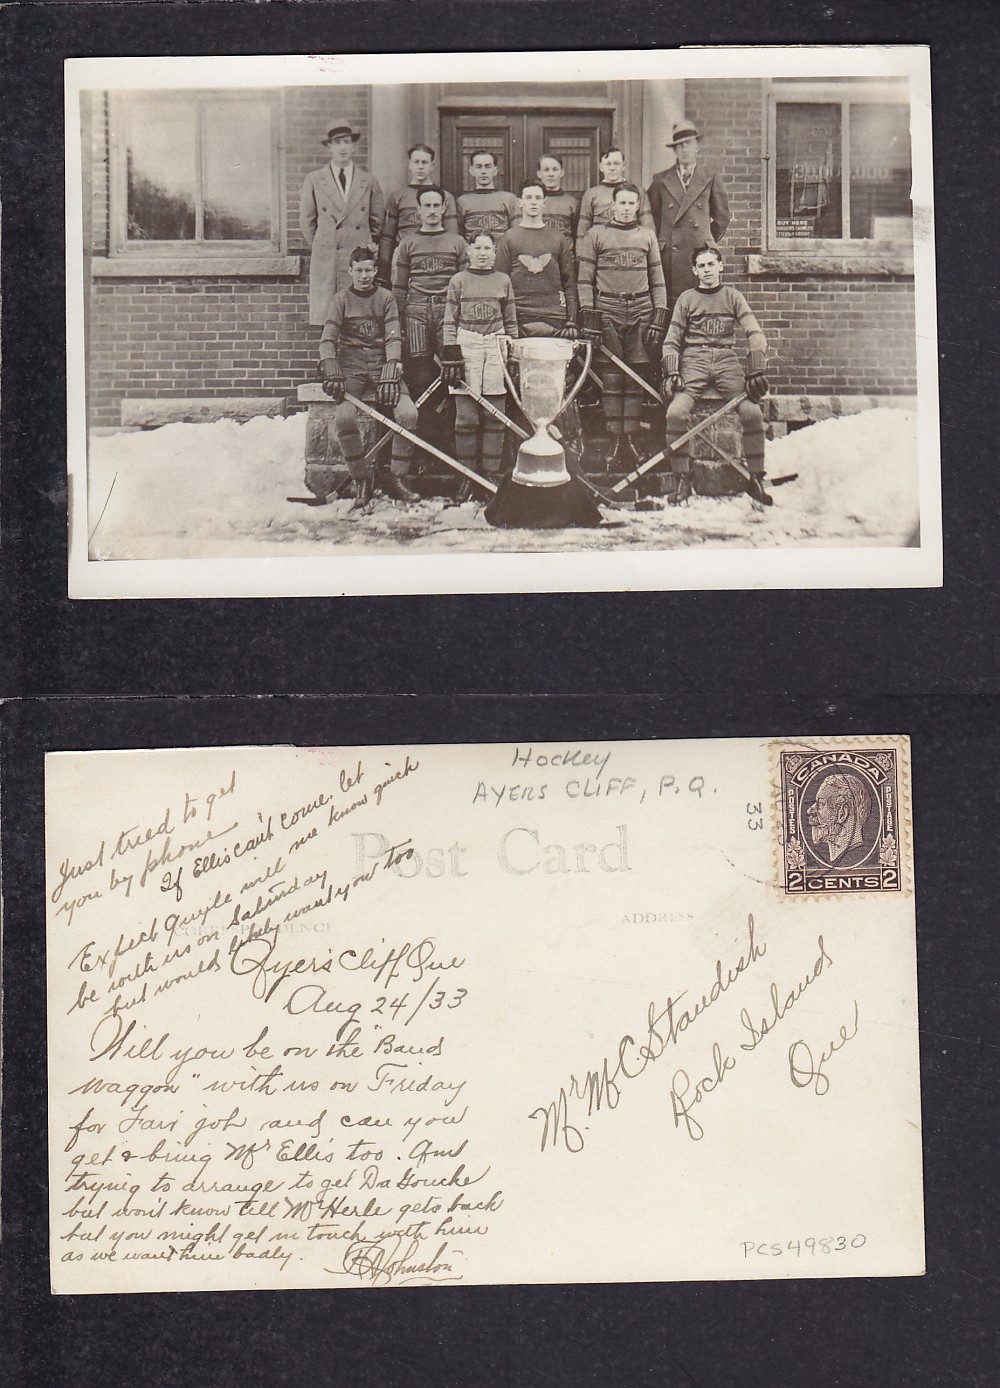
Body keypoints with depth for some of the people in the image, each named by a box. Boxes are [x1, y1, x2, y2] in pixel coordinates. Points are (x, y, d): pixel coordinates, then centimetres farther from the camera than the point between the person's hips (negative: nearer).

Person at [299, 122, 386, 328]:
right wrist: (322, 247, 10)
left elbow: (377, 221, 16)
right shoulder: (314, 180, 9)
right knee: (325, 318, -5)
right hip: (325, 262, 0)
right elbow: (306, 220, 13)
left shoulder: (369, 182, 11)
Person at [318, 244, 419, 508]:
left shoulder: (385, 298, 9)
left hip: (381, 366, 1)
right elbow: (328, 339, 0)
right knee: (344, 417, -28)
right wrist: (331, 373, -16)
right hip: (350, 367, -1)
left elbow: (393, 338, -1)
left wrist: (390, 374, -15)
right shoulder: (341, 300, 8)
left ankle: (397, 479, -8)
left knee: (408, 413, -23)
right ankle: (362, 479, -10)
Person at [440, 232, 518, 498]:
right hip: (466, 346, -1)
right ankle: (467, 476, 3)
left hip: (496, 347, 2)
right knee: (466, 417, -4)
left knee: (494, 417, -1)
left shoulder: (503, 281, 13)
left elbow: (511, 322, 15)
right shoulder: (459, 281, 8)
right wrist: (451, 355, -4)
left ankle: (490, 474, 5)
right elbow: (450, 322, 6)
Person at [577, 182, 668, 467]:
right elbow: (585, 279, 4)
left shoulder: (647, 237, 15)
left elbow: (657, 281, 14)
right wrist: (588, 317, -6)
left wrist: (659, 319, 4)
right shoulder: (595, 235, 8)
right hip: (608, 312, -2)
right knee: (611, 379, -4)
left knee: (635, 379, 1)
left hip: (640, 314, 2)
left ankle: (630, 438, 5)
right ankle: (615, 440, -1)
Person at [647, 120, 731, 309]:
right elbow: (652, 214, 18)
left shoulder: (711, 178, 11)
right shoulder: (661, 180, 11)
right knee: (671, 306, -6)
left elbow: (722, 216, 18)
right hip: (670, 254, 0)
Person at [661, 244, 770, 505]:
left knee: (752, 411, -25)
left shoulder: (732, 296, 13)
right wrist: (671, 372, -3)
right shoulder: (687, 298, 15)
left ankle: (756, 479, -13)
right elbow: (671, 341, 14)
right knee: (676, 411, -29)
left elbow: (755, 335, 5)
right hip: (694, 359, 0)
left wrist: (756, 371, -8)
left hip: (726, 359, 0)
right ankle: (682, 479, -16)